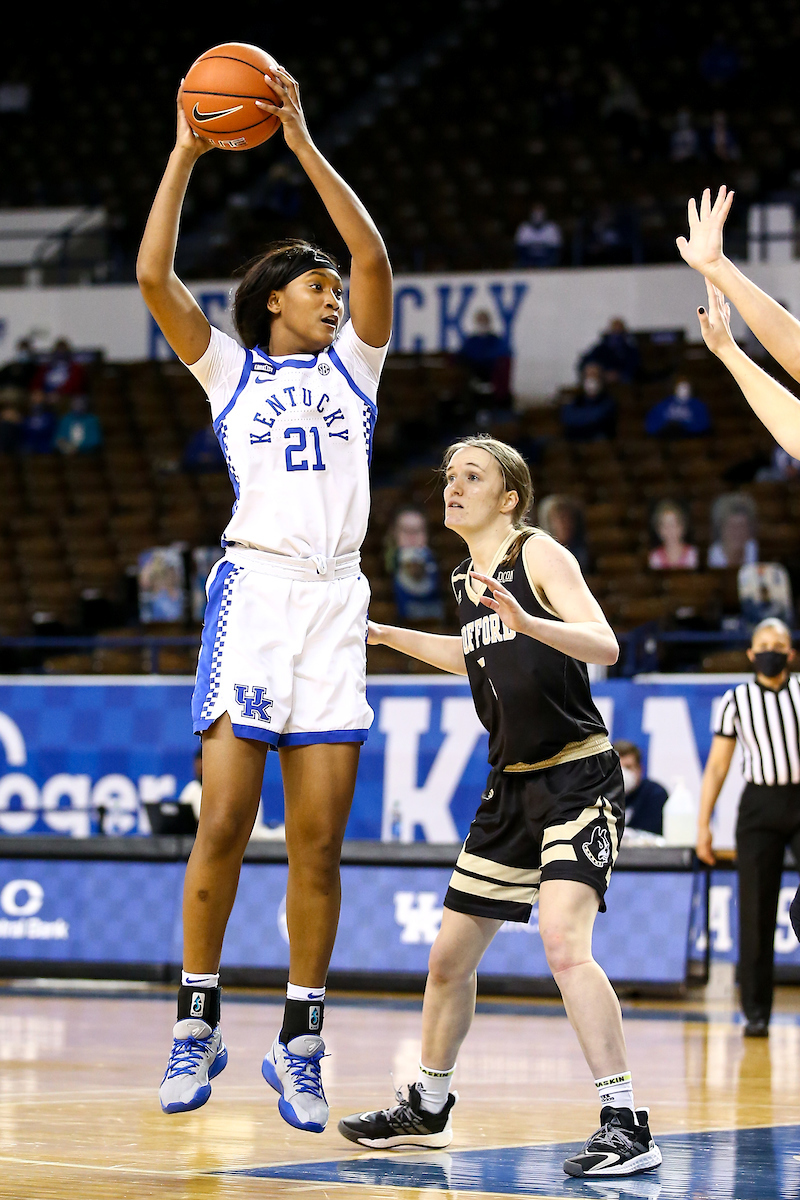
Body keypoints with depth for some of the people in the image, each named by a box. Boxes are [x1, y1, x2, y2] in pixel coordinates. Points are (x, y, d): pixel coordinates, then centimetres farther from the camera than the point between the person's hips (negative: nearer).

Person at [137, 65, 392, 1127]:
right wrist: (187, 151, 1)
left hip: (337, 602, 2)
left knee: (318, 841, -1)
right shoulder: (230, 369, 13)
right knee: (224, 823, -9)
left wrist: (303, 145, 1)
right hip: (255, 591, -2)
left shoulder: (350, 367, 19)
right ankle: (197, 1027, 0)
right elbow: (153, 275, 1)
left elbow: (373, 257, 4)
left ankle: (300, 1044, 5)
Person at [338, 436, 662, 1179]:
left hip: (578, 778, -8)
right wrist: (383, 634, 31)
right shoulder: (466, 581, 12)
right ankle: (427, 1109, 35)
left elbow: (605, 647, -24)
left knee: (563, 939, -27)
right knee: (449, 956, 14)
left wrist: (528, 621, -40)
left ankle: (625, 1126, -25)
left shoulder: (539, 554, -11)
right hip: (512, 785, 8)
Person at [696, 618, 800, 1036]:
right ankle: (756, 1012, 4)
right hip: (760, 803, 0)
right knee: (755, 911, -2)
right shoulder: (735, 701, 6)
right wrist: (703, 824, 1)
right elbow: (716, 767, 7)